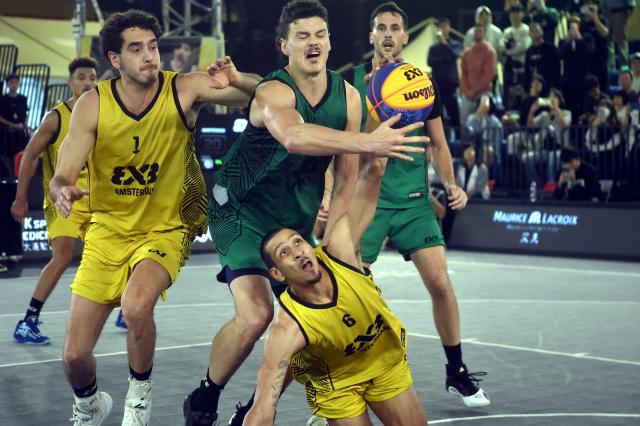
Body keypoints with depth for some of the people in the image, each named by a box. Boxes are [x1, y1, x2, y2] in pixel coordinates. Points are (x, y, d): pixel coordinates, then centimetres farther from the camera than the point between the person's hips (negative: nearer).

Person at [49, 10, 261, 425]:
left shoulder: (184, 90, -16)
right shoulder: (93, 105, -13)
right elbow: (63, 176, -13)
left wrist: (236, 80, -39)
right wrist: (63, 192, -38)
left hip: (165, 228, -2)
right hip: (108, 231, 2)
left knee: (136, 305, -34)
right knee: (75, 355, 2)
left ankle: (140, 391, -2)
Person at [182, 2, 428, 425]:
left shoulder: (347, 97, -5)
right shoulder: (273, 93, -25)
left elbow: (347, 177, 0)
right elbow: (293, 137, -50)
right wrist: (367, 142, -61)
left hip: (297, 219, 7)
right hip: (242, 212, -6)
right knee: (255, 314, -22)